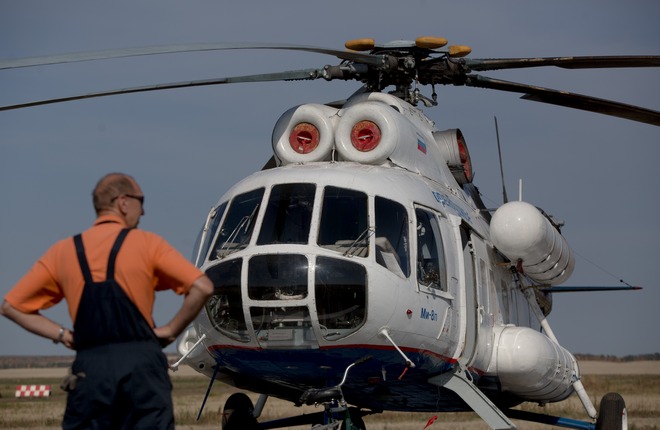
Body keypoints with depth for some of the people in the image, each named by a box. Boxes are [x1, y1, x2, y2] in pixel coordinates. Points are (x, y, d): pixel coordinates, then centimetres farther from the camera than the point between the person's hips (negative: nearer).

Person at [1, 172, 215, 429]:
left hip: (89, 367, 3)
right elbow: (202, 288, -7)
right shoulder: (147, 244, 2)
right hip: (141, 361, -2)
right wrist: (170, 331, 3)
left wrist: (63, 335, 9)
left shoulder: (63, 251, 11)